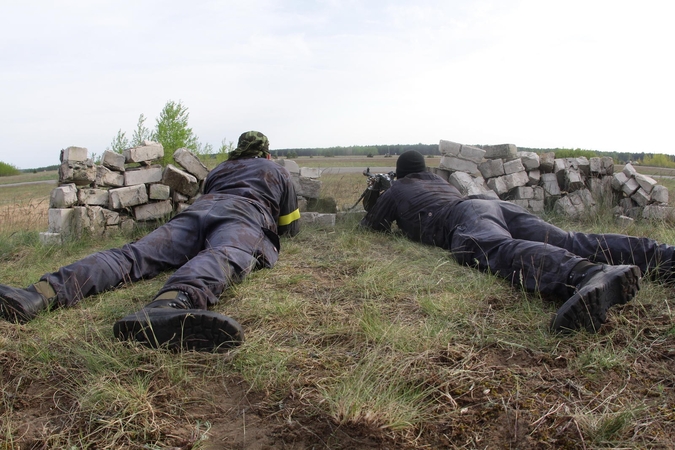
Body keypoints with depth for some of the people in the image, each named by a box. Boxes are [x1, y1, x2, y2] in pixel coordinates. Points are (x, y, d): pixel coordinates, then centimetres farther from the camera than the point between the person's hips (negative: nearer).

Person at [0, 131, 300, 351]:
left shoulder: (219, 169, 42)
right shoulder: (278, 172, 36)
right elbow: (291, 226, 40)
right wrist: (275, 227, 63)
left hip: (199, 210, 4)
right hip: (246, 216, -4)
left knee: (136, 253, -14)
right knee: (226, 255, -36)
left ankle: (42, 294, -39)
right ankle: (172, 303, -72)